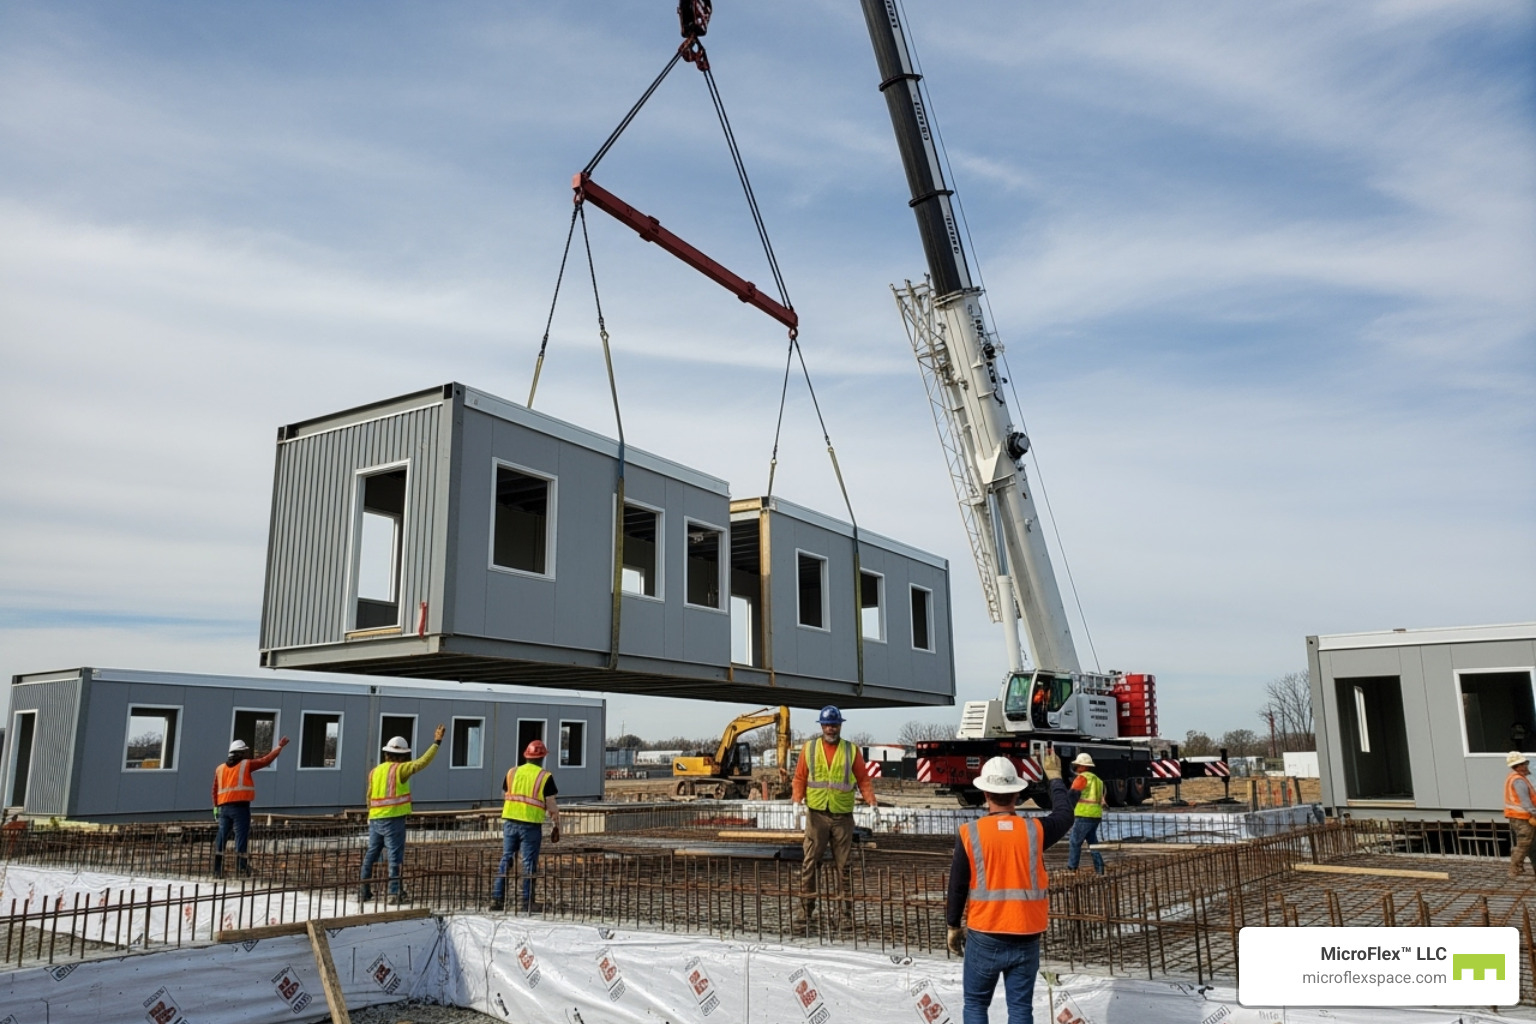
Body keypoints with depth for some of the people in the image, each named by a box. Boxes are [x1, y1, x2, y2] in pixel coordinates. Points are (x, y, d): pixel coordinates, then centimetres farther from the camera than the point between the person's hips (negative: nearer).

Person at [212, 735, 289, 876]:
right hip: (240, 806, -6)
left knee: (221, 837, 9)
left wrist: (216, 806, 23)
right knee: (241, 836, -4)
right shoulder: (246, 764, 0)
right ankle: (241, 868, -7)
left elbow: (215, 790, 16)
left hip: (224, 807, 6)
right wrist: (279, 746, 10)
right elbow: (266, 760, 0)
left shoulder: (220, 768, 15)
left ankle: (217, 868, 8)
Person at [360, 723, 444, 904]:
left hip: (375, 819, 6)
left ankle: (365, 891, 21)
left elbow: (370, 797, 17)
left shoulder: (374, 771, 11)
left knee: (371, 855, 15)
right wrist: (436, 742, -12)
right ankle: (394, 893, -4)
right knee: (395, 856, -2)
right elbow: (422, 762, -16)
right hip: (393, 819, -6)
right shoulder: (399, 769, -7)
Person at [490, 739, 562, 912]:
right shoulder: (545, 777, -5)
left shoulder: (512, 772, 7)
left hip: (510, 821, 4)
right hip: (531, 825, -4)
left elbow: (504, 796, 16)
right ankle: (526, 901, 6)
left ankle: (496, 898, 12)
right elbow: (551, 806, -5)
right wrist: (556, 826, 5)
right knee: (529, 864, 4)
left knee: (505, 860, 12)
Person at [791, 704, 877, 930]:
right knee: (809, 863, -3)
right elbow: (800, 778, 7)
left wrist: (871, 800, -7)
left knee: (843, 865, 4)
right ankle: (805, 909, 2)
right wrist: (797, 799, -9)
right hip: (816, 814, 0)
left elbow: (863, 778, 7)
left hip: (843, 816, 0)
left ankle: (844, 913, 10)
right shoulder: (809, 748, 7)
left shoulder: (851, 750, 7)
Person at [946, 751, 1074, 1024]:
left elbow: (957, 885, -5)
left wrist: (953, 926, 8)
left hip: (984, 937, -1)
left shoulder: (970, 833, -11)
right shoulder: (1034, 830, -7)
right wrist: (1055, 777, 26)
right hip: (1026, 938, 1)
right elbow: (1065, 815, 13)